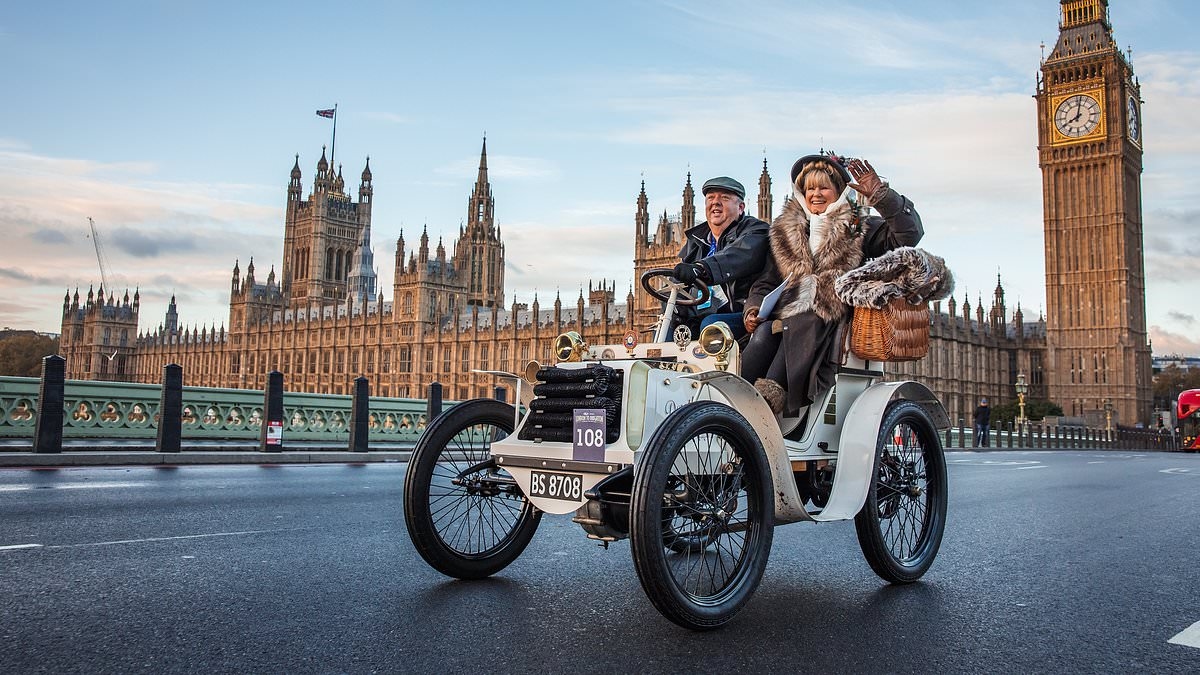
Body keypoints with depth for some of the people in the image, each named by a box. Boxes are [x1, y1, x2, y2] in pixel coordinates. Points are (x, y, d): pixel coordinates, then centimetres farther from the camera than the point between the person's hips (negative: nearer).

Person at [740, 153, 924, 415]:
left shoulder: (860, 230, 16)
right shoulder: (785, 231, 25)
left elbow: (909, 233, 1)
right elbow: (767, 280, 22)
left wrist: (879, 193, -7)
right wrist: (753, 309, 2)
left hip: (828, 322, -3)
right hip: (784, 316, 3)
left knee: (799, 330, -36)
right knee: (762, 335, -30)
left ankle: (768, 399, -50)